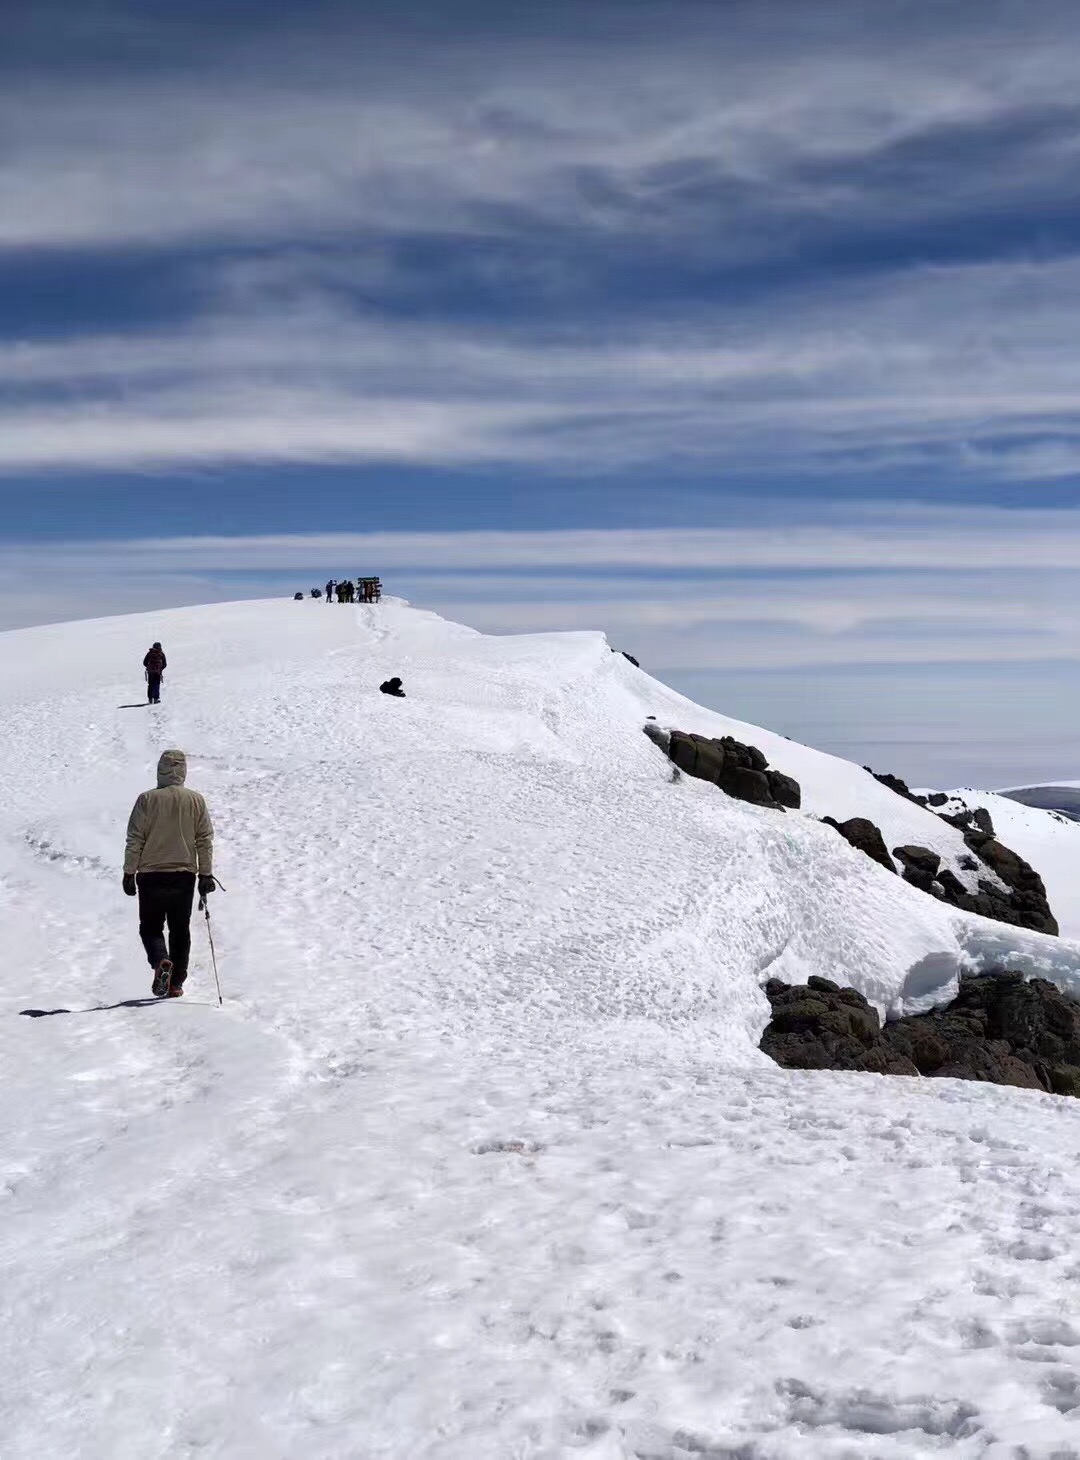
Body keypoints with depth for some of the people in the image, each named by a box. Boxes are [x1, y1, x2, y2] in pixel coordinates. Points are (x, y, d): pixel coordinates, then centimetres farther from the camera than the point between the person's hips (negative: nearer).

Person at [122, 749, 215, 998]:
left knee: (150, 928, 9)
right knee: (180, 931, 12)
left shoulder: (147, 799, -7)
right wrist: (206, 874, 8)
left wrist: (129, 873, 1)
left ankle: (161, 962, -18)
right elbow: (205, 840, 2)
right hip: (185, 876, 2)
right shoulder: (196, 800, -1)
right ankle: (176, 983, 13)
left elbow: (135, 840, -6)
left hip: (151, 875, -2)